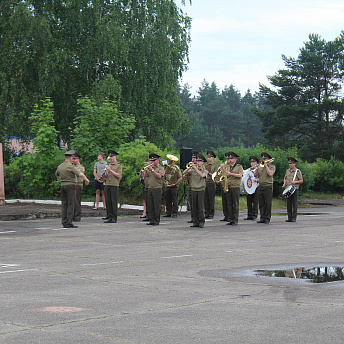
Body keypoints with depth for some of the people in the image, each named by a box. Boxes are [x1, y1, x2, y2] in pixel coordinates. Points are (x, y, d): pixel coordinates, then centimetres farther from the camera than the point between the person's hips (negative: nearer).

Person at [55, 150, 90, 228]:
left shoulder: (60, 166, 11)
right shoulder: (70, 166, -13)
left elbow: (56, 174, 31)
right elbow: (81, 174, -20)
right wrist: (87, 180, -5)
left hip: (62, 185, 7)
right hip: (70, 185, -7)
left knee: (64, 204, 8)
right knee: (70, 204, -6)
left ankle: (64, 222, 9)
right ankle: (69, 223, -9)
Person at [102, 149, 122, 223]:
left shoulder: (119, 165, -1)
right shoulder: (109, 165, 18)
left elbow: (119, 176, -11)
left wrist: (110, 170, -14)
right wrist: (105, 173, -3)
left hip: (114, 185, -6)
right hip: (107, 184, 6)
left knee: (114, 201, -6)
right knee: (108, 201, 4)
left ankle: (114, 218, -4)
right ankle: (109, 216, 9)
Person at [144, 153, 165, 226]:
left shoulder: (160, 168, 3)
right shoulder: (149, 167, 19)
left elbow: (159, 176, -14)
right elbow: (145, 176, 12)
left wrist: (152, 170, -15)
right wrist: (146, 170, -2)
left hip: (157, 189, -5)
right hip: (149, 189, 5)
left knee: (157, 206, -5)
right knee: (149, 205, 4)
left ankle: (157, 221, -1)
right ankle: (151, 220, 9)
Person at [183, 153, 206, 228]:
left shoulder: (205, 171, 2)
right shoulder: (192, 170, 10)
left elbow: (202, 175, -20)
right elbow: (184, 173, 1)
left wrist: (195, 168, -18)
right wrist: (189, 167, -12)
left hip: (201, 190, -3)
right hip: (193, 190, 3)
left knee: (201, 207, -6)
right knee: (194, 207, 4)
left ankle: (201, 222, -1)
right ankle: (195, 222, 9)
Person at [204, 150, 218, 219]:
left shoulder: (215, 165, 0)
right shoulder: (206, 165, 18)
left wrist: (209, 173, -18)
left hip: (211, 183, -6)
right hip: (205, 182, 6)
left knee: (211, 199, -4)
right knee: (206, 199, 3)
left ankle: (211, 214, -1)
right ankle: (206, 214, 7)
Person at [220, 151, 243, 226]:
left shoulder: (239, 167, 3)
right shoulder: (227, 167, 17)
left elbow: (240, 175, -11)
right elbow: (225, 175, 14)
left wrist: (231, 174, -20)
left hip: (235, 187, -5)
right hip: (228, 187, 5)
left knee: (235, 204, -3)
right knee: (229, 204, 4)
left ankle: (235, 220, -1)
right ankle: (230, 219, 8)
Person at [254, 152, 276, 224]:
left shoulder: (272, 166, 3)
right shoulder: (260, 166, 18)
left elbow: (270, 174, -15)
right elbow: (255, 175, 10)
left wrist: (266, 165, -9)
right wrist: (257, 169, -6)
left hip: (268, 186, -5)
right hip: (260, 186, 5)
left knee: (268, 203, -5)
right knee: (261, 203, 5)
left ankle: (267, 218, -2)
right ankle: (262, 218, 8)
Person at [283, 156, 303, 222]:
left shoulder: (297, 171, -1)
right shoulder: (287, 171, 13)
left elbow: (301, 181, -2)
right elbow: (285, 178, 28)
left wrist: (295, 182, -16)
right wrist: (284, 183, 9)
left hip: (295, 189, -5)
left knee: (294, 204, -4)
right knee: (288, 204, 3)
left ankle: (294, 218, -1)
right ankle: (289, 217, 7)